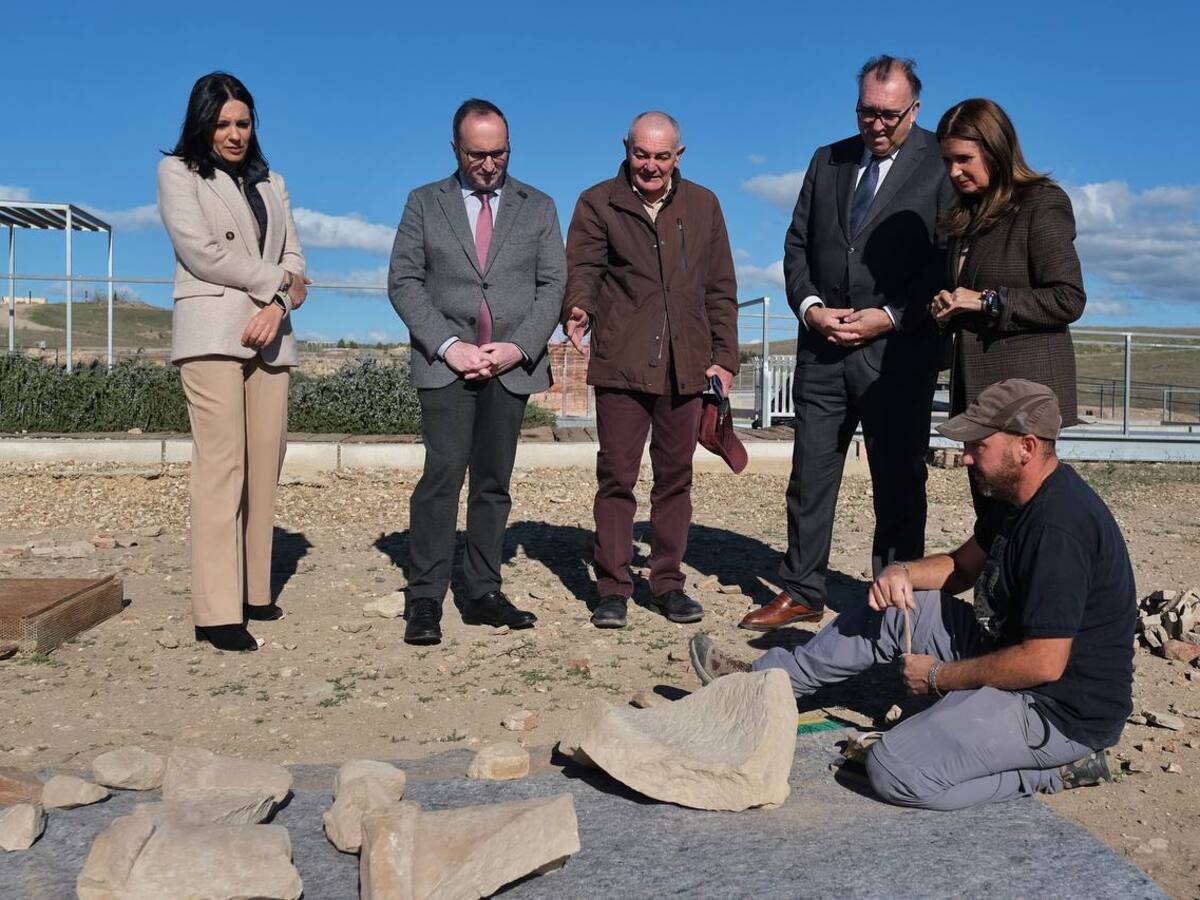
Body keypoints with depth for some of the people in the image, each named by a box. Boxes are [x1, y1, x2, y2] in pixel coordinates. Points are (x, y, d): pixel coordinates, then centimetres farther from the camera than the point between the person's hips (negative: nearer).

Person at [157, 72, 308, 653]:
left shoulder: (270, 182, 23)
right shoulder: (178, 172, 8)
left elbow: (294, 259, 13)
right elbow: (200, 251, -6)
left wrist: (277, 307, -7)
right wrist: (277, 282, -3)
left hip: (270, 336, 5)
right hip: (212, 334, -5)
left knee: (264, 466, 1)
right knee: (221, 467, -12)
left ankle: (253, 592, 9)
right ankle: (217, 613, -12)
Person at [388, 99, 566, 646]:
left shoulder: (538, 207, 14)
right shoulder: (425, 203, 10)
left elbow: (554, 285, 7)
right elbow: (403, 281, 2)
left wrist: (520, 347, -8)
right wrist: (447, 345, -11)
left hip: (513, 365, 2)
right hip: (446, 363, -2)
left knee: (494, 481, 5)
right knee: (443, 473, -13)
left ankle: (483, 595, 12)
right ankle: (424, 599, -7)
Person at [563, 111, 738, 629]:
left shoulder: (703, 206, 14)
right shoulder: (597, 203, 6)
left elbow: (720, 289, 14)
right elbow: (581, 267, -4)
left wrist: (724, 356, 7)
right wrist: (577, 308, -27)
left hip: (685, 367, 3)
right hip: (620, 363, -3)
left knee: (675, 477, 8)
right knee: (616, 476, -2)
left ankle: (668, 584, 17)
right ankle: (613, 588, 6)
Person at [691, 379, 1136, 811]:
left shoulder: (1058, 527, -27)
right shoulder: (1025, 498, 6)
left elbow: (1044, 664, -28)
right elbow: (963, 565, 19)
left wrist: (940, 676, -15)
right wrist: (903, 572, -3)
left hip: (1064, 709, -10)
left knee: (893, 769, -21)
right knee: (892, 609, 10)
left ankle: (1055, 770, -5)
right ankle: (766, 679, 21)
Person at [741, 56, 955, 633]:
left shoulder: (941, 167, -2)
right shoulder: (827, 162, 14)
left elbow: (948, 260, -7)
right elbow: (797, 245, 13)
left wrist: (889, 316, -14)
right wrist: (811, 307, -3)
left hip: (898, 351, -4)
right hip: (822, 345, 5)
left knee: (898, 481, 4)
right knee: (810, 473, 7)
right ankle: (801, 592, 17)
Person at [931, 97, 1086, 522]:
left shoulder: (1042, 205, -7)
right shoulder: (968, 215, 15)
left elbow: (1068, 299, -13)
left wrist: (987, 300, -15)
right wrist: (948, 308, 3)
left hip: (1026, 390, -7)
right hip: (976, 385, 8)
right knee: (989, 512, 10)